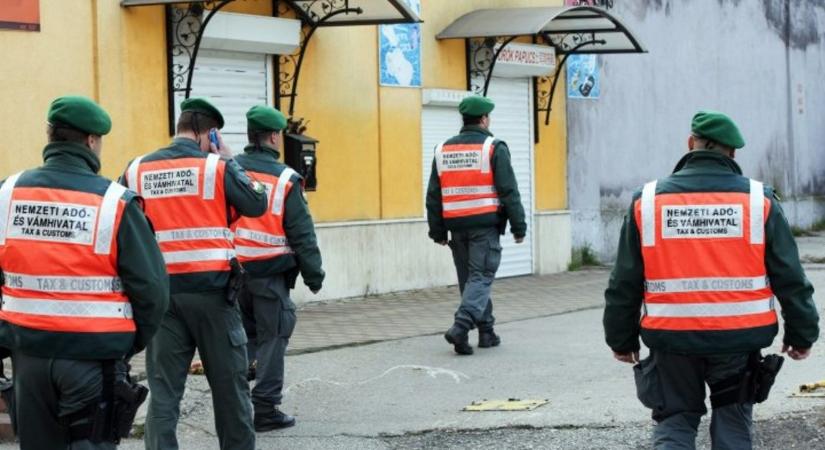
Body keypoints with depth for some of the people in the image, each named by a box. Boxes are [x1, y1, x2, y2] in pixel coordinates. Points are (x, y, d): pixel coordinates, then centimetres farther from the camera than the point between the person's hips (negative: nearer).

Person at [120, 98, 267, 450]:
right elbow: (256, 204, -1)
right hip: (210, 289, -3)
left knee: (163, 390, 5)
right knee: (229, 383, 11)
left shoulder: (137, 171, 5)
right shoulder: (216, 167, -5)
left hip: (161, 292, 3)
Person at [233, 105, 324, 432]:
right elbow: (301, 233, -6)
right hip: (270, 272, -5)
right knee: (272, 338, 4)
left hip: (234, 269, 5)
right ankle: (265, 408, 5)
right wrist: (313, 274, 2)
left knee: (242, 335, 19)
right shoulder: (285, 178, -8)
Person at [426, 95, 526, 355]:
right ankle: (462, 325, -22)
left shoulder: (443, 150, 10)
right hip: (485, 225, -5)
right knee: (481, 277, -5)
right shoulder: (493, 148, -6)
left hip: (457, 225, 5)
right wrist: (518, 226, -3)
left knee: (469, 278, 13)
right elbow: (509, 191, -8)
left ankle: (486, 331, 18)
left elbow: (433, 195, 11)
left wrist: (438, 231, 16)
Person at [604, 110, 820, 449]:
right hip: (739, 339, 0)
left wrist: (621, 339, 16)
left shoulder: (647, 201, 1)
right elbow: (790, 278, 2)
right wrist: (801, 334, 13)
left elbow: (624, 284, 5)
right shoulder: (759, 200, -1)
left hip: (671, 339, 0)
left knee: (674, 422, 13)